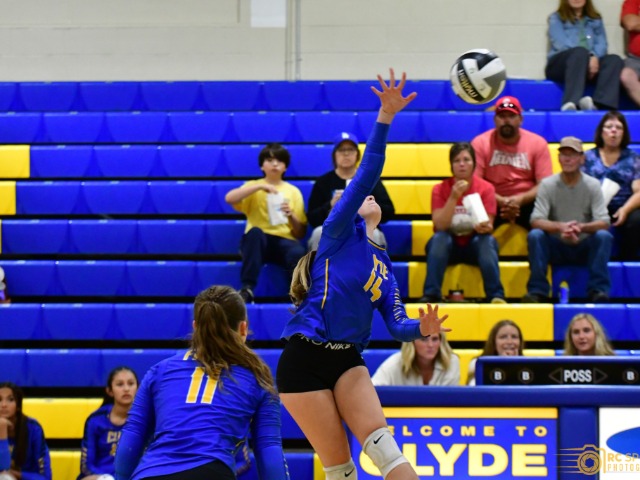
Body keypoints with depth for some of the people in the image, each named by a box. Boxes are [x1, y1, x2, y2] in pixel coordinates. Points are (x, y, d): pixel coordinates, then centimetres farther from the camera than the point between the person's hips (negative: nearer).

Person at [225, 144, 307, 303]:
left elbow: (300, 233, 11)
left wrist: (291, 216, -9)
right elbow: (229, 198, -9)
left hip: (285, 242, 0)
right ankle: (247, 288, -35)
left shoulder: (293, 191, 15)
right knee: (254, 232, -36)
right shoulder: (254, 186, 13)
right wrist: (259, 186, -15)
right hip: (258, 242, 0)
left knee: (298, 253, -36)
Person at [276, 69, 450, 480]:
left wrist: (422, 328, -14)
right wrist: (385, 117, -22)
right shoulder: (340, 233, 3)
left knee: (381, 442, -17)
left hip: (347, 361, 5)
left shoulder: (384, 267, 19)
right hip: (304, 360, -5)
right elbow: (365, 177, -11)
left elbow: (397, 325, 9)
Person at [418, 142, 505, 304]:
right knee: (439, 238, -32)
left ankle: (496, 295, -35)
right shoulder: (440, 189, -7)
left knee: (488, 240, -32)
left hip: (475, 245, 0)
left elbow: (488, 226, -12)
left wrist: (485, 227, -37)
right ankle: (431, 294, -34)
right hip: (448, 246, 0)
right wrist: (453, 197, -28)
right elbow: (440, 226, -17)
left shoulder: (485, 188, -7)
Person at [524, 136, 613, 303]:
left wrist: (581, 227, -36)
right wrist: (560, 227, -36)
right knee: (534, 235, -28)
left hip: (585, 248, 0)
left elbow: (603, 223, -14)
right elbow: (536, 221, -15)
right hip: (557, 248, 0)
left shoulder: (592, 185, -5)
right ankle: (537, 291, -25)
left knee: (604, 236, -29)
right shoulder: (548, 185, -5)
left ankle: (598, 290, -27)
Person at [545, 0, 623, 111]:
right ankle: (570, 103, -54)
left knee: (614, 60, -26)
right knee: (580, 52, -36)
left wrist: (594, 57, -16)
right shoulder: (556, 19, 14)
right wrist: (586, 59, -19)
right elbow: (561, 44, -4)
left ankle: (598, 103, -49)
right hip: (561, 65, -3)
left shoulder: (596, 20, 25)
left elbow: (601, 43, 8)